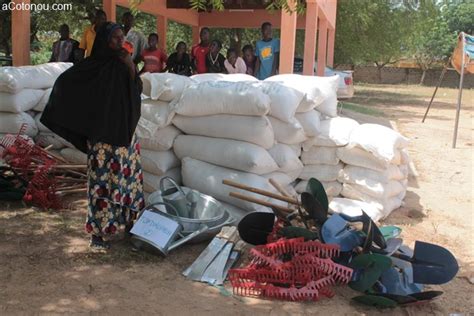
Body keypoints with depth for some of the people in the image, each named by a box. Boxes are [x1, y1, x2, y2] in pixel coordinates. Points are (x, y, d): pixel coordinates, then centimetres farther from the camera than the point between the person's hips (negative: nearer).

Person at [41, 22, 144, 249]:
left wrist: (131, 68, -12)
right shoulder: (93, 65, -10)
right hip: (102, 135, -6)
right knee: (102, 182, -3)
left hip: (125, 131, 6)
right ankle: (97, 231, 4)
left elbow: (137, 91, 0)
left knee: (127, 176, 13)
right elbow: (64, 81, -12)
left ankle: (126, 219, 28)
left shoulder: (123, 64, 6)